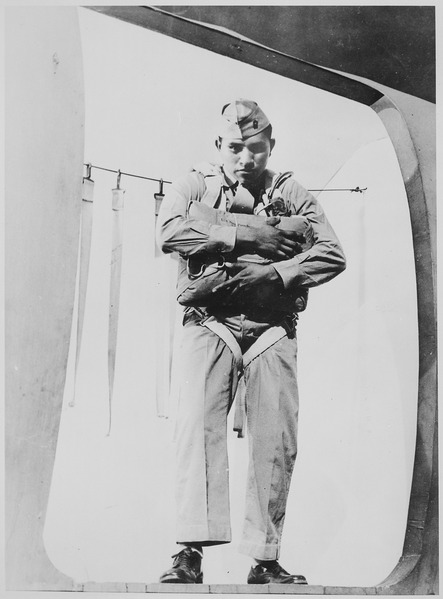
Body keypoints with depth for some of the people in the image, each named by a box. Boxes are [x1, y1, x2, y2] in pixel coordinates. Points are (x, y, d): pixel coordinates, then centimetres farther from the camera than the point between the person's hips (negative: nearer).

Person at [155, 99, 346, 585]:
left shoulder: (290, 194, 12)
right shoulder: (195, 184, 9)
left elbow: (332, 255, 2)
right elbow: (168, 232, -11)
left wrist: (269, 275, -13)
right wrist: (247, 236, -13)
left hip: (271, 328, 2)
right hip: (211, 322, -1)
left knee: (276, 442, -4)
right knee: (198, 421, -19)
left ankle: (265, 559, 4)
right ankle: (191, 552, -23)